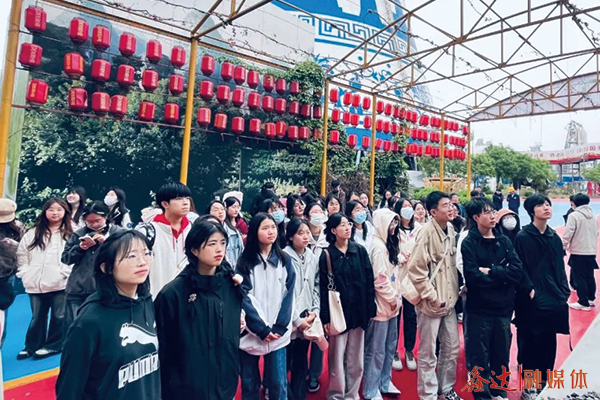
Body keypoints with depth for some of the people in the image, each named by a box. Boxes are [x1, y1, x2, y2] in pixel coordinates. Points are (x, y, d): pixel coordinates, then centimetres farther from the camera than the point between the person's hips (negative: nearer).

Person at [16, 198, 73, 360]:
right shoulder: (33, 232, 13)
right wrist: (25, 273, 7)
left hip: (61, 284, -3)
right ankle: (32, 346, 28)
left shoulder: (71, 232, -1)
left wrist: (66, 272, -15)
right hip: (36, 284, 4)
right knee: (37, 317, 15)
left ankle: (53, 345, 20)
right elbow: (21, 254, 16)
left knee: (59, 316, 5)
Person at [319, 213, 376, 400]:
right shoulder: (326, 255, -4)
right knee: (337, 359, 6)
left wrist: (370, 309, -1)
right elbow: (323, 287, -6)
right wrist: (325, 317, -10)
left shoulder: (360, 251, 3)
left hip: (358, 311, 3)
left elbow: (369, 281, 3)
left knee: (356, 359, 13)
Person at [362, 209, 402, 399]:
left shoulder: (388, 244, 11)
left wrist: (396, 298, 12)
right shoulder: (377, 246, -19)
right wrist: (393, 299, -11)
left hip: (391, 304, 9)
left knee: (390, 346, 20)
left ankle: (384, 383, 36)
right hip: (382, 305, -9)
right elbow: (380, 279, -22)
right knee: (376, 350, 3)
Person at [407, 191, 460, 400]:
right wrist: (432, 297, -16)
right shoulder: (427, 232, -18)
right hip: (432, 303, -7)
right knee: (428, 353, 6)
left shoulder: (450, 229, 5)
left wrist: (455, 291, 10)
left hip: (449, 300, 7)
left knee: (452, 348, 18)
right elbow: (415, 269, -20)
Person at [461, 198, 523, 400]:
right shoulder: (469, 243, -9)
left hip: (503, 307, 4)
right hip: (479, 309, -4)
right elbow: (472, 277, -19)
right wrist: (502, 275, -11)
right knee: (480, 357, 8)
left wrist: (491, 272, -16)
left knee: (502, 354, 18)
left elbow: (518, 271, -7)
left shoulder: (504, 241, 5)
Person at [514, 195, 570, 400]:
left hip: (554, 299, 6)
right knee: (531, 342, 3)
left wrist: (564, 291, 5)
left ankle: (544, 382, 30)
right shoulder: (522, 237, -9)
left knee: (549, 342, 14)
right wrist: (529, 290, -16)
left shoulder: (554, 237, 9)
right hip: (532, 300, -6)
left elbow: (560, 268, 12)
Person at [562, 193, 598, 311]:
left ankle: (583, 303, 3)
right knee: (590, 276, 18)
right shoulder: (593, 216, 9)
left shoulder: (574, 215, -13)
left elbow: (568, 234, -16)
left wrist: (564, 246, -2)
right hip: (592, 251, 7)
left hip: (578, 252, -7)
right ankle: (590, 298, 30)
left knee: (579, 277, -1)